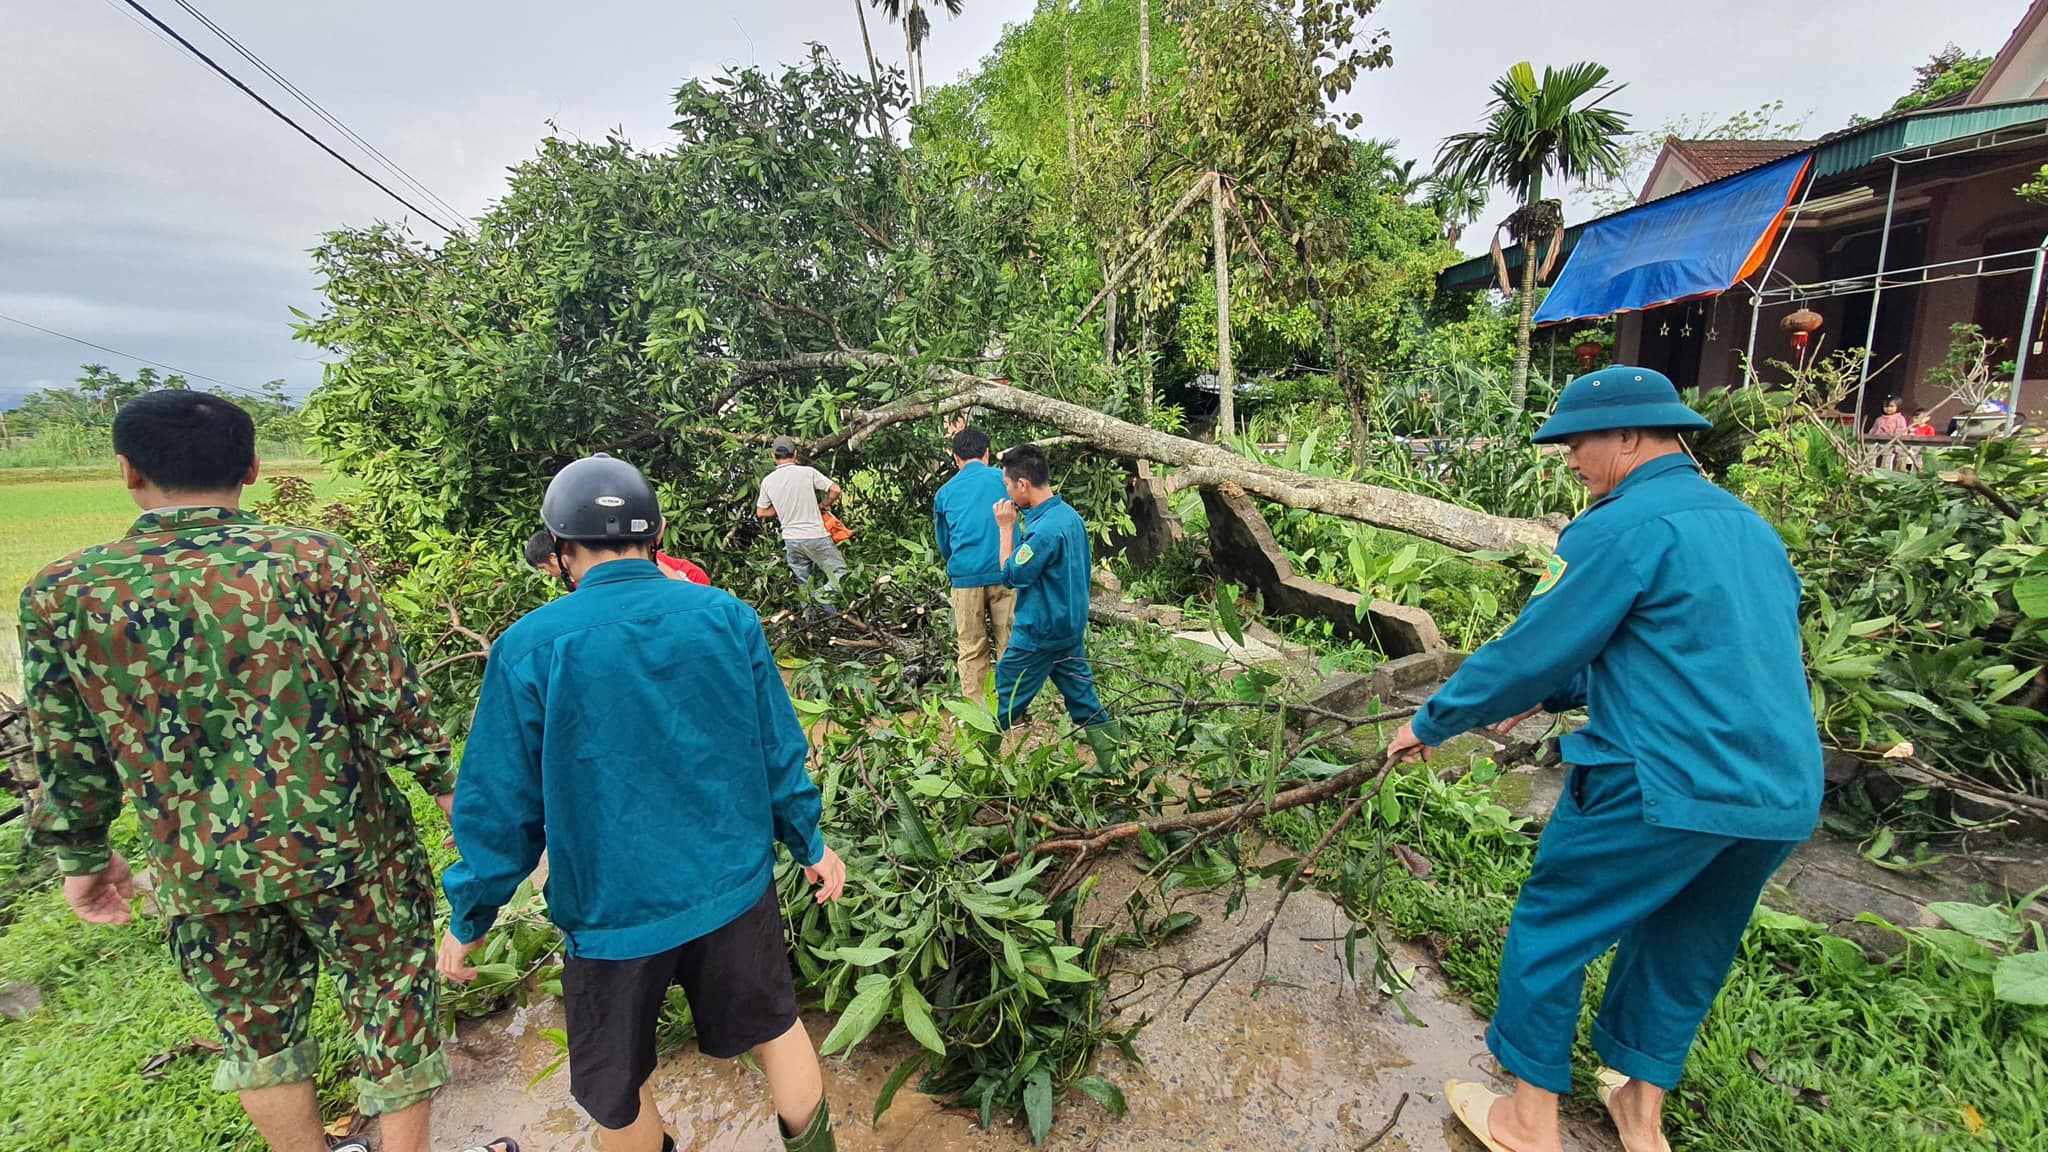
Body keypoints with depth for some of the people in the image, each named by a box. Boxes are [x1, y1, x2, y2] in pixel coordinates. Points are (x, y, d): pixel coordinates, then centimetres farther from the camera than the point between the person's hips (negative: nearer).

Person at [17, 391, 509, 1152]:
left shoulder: (61, 595, -6)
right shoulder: (315, 561, -14)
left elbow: (66, 759, 2)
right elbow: (389, 704, -12)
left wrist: (81, 857, 18)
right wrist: (446, 784, 2)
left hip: (199, 868, 3)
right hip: (343, 841, -2)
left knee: (256, 1029, 25)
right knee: (393, 1002, 17)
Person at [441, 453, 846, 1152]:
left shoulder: (530, 647, -15)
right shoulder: (728, 617, -9)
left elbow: (501, 804, -8)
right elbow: (780, 751, -3)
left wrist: (468, 918, 9)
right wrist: (809, 843, 11)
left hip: (614, 907, -2)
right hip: (735, 884, 2)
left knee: (616, 1092, 25)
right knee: (774, 1024, 25)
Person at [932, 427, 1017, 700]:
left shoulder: (944, 492, 11)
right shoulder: (1002, 479, 4)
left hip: (965, 577, 1)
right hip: (1003, 573, -1)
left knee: (972, 649, 9)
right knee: (1008, 646, 6)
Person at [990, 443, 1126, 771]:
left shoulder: (1044, 529, -25)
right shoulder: (1071, 515, 4)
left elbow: (1011, 576, -17)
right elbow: (1086, 568, 14)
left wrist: (1006, 527, -13)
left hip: (1038, 634, -9)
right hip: (1071, 627, 9)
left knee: (1003, 701, 8)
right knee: (1084, 699, 14)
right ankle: (1116, 763, 19)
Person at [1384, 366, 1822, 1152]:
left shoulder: (1621, 527, -13)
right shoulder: (1749, 526, 15)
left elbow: (1528, 652, -13)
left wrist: (1431, 723, -1)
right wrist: (1552, 695, 26)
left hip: (1666, 786, -8)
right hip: (1784, 798, 9)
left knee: (1549, 931, 9)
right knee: (1684, 948, 24)